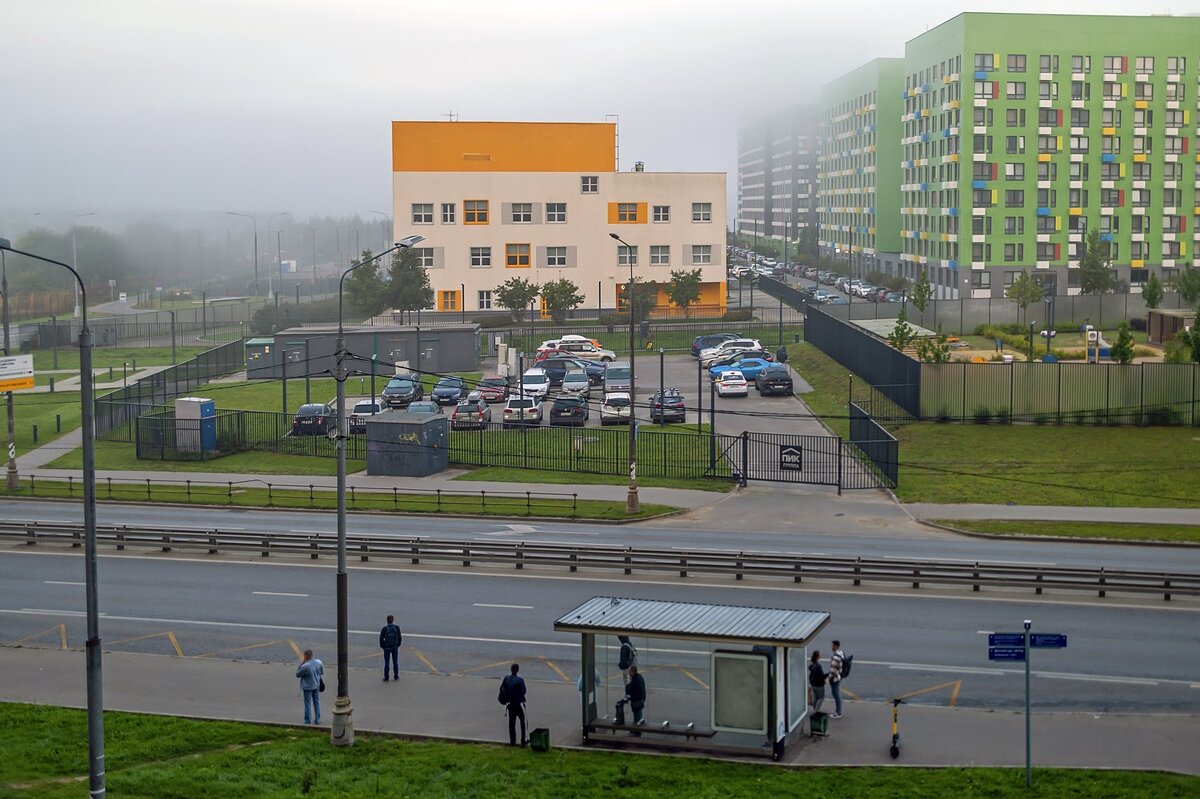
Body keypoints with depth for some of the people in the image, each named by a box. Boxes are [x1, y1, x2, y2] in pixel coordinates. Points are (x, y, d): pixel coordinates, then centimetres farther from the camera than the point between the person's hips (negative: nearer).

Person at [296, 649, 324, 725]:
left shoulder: (305, 666, -28)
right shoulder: (319, 662, -10)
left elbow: (297, 674, -13)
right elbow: (322, 672, 5)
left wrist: (301, 664, -12)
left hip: (308, 687, -5)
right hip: (316, 685, 5)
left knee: (307, 704, 9)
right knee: (316, 702, 16)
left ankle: (307, 721, 17)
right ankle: (317, 719, 23)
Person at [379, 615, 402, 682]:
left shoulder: (384, 628, -12)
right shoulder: (397, 627, -8)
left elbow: (381, 638, -9)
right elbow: (400, 637, -2)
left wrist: (382, 646, 6)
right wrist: (398, 645, 12)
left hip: (387, 648, -1)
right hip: (394, 647, 1)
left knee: (386, 663, 6)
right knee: (395, 662, 14)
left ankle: (386, 677, 7)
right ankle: (396, 676, 18)